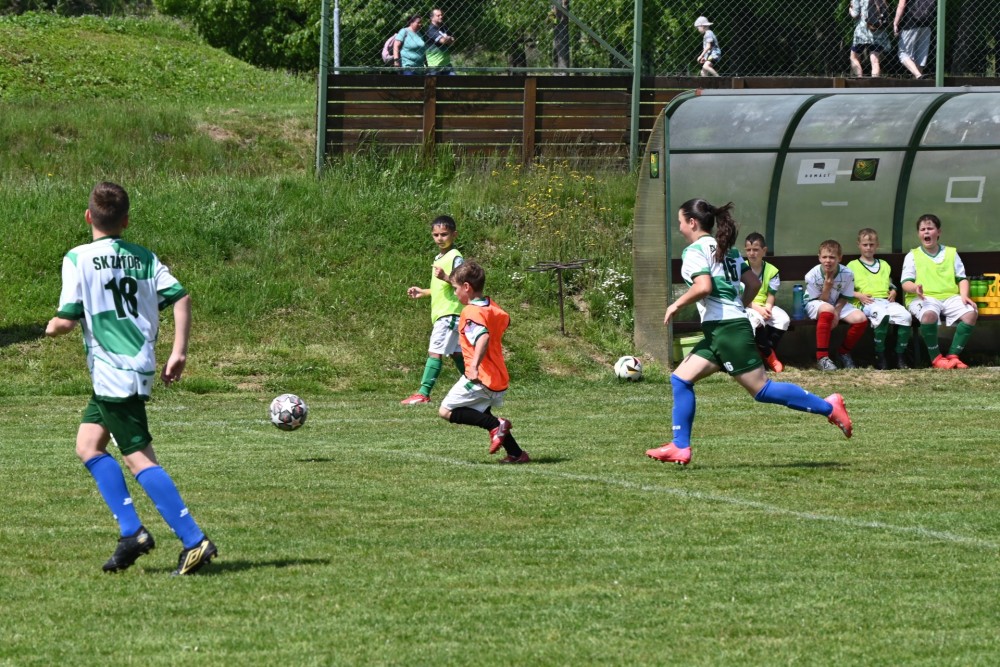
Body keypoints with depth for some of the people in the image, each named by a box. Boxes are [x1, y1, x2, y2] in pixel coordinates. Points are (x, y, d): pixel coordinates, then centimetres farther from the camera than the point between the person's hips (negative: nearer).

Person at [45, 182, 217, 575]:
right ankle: (131, 531, 10)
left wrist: (53, 326, 11)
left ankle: (194, 541, -13)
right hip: (140, 368, 7)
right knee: (88, 445, 17)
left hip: (113, 373, -7)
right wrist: (179, 353, 2)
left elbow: (67, 321, -12)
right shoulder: (144, 258, 9)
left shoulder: (78, 259, -8)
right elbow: (180, 298, 0)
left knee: (139, 458, -7)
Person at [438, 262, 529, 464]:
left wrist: (474, 365, -44)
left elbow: (483, 337, -33)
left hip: (480, 378, -9)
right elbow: (505, 320, 33)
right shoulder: (492, 307, 11)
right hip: (499, 378, 9)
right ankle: (516, 454, 19)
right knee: (481, 414, 27)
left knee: (446, 411, -7)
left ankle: (496, 425, -15)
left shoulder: (471, 312, -16)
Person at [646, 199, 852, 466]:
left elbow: (703, 286, -23)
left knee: (762, 389, -7)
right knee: (680, 379, 8)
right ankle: (680, 448, 5)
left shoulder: (696, 251, -9)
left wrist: (676, 306, -10)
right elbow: (753, 283, 17)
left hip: (725, 329, -10)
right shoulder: (725, 250, 18)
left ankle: (828, 407, -3)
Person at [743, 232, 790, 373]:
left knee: (784, 319, -25)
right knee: (756, 319, -37)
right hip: (746, 308, -3)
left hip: (765, 307, 3)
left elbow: (771, 297, 1)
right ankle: (769, 356, -18)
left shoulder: (772, 271, 4)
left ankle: (768, 351, -10)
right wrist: (758, 309, -22)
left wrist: (767, 308, -21)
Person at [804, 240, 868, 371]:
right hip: (815, 305, -3)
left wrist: (837, 312, -23)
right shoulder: (812, 276, -21)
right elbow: (820, 301, -15)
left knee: (861, 319, -23)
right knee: (828, 309, -41)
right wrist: (826, 288, -33)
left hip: (838, 305, 3)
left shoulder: (847, 274, -15)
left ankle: (844, 352, 5)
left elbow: (844, 298, -4)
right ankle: (822, 357, -33)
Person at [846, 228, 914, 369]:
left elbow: (891, 285, 33)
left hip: (886, 300, 5)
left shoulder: (884, 265, 32)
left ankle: (900, 357, -21)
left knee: (905, 316, -28)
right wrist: (859, 295, -8)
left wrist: (893, 292, 10)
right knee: (882, 315, -40)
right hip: (867, 303, -5)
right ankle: (880, 357, -30)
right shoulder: (852, 265, 17)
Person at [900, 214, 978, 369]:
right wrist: (915, 288, -21)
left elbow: (962, 278, 16)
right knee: (929, 314, -40)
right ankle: (935, 357, -24)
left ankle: (953, 355, -20)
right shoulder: (912, 256, 13)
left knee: (971, 313, -27)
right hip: (924, 298, -3)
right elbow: (905, 282, 3)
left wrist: (964, 296, -4)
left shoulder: (951, 253, 21)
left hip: (950, 296, 3)